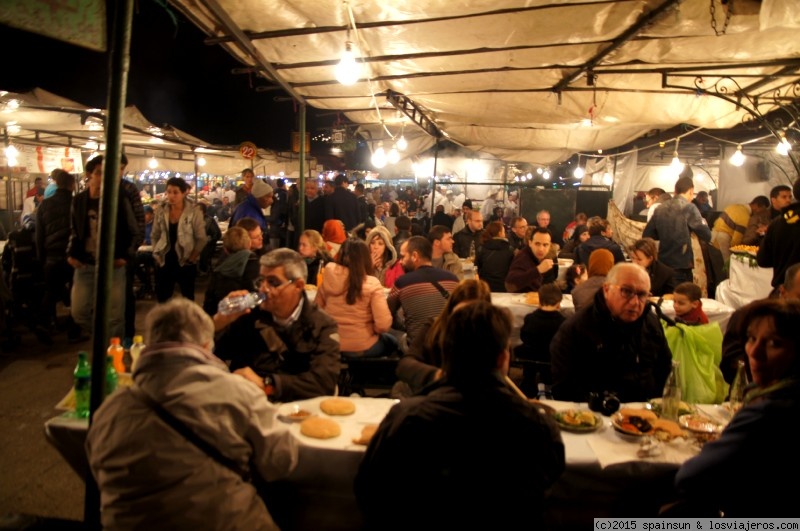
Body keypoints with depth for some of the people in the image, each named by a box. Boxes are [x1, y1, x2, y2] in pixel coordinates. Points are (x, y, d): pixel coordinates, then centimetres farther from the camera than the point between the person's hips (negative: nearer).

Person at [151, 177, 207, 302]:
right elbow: (155, 235, 10)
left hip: (185, 263, -3)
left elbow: (201, 239, -7)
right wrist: (156, 254, 2)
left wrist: (191, 258, -9)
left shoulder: (194, 211, -9)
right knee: (162, 299, 8)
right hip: (164, 262, 3)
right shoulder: (161, 210, 2)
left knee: (188, 300, 10)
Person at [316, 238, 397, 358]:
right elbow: (383, 325, -21)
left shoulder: (328, 281, -6)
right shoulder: (372, 284, -16)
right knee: (392, 341, 30)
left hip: (331, 347, 4)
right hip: (362, 348, -4)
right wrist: (370, 329, 0)